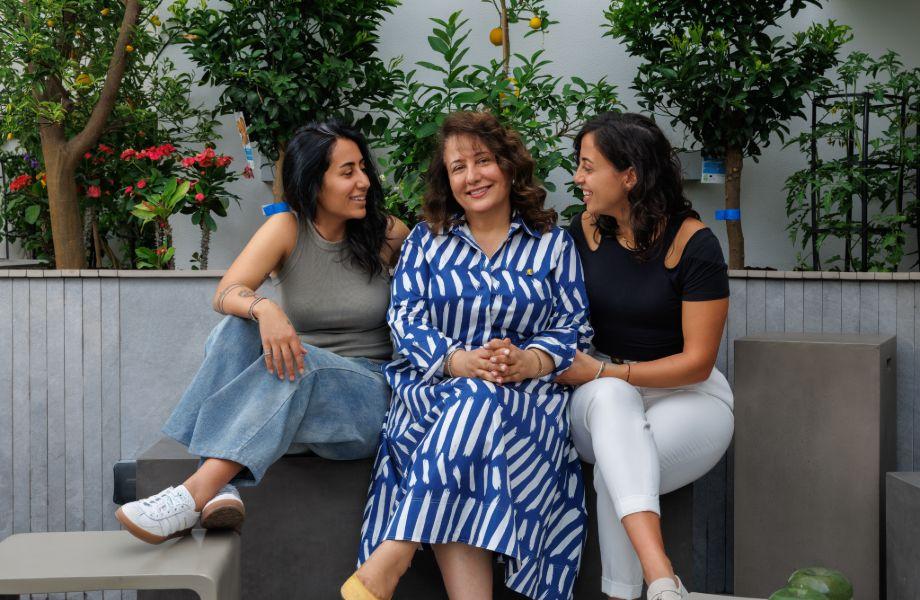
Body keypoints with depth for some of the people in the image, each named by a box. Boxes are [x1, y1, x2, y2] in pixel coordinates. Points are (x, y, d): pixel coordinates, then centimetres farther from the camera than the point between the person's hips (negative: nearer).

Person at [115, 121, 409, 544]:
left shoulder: (387, 233, 1)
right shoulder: (287, 228, -2)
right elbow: (225, 293, -17)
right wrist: (263, 309, -39)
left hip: (369, 396, -1)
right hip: (294, 391, 1)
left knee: (300, 365, -35)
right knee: (236, 330, -28)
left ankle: (194, 495, -43)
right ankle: (222, 490, -42)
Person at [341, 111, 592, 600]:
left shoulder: (553, 244, 14)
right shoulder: (426, 240, 16)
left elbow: (573, 327, 7)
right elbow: (405, 318, 4)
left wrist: (528, 362, -16)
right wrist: (459, 361, -16)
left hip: (525, 392, 0)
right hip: (432, 388, 1)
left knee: (480, 403, -37)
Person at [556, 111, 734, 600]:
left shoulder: (693, 244, -13)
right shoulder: (585, 231, 2)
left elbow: (697, 362, -14)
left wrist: (603, 372, -18)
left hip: (688, 395, -3)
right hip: (602, 398, 3)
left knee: (614, 472, -35)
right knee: (609, 397, -37)